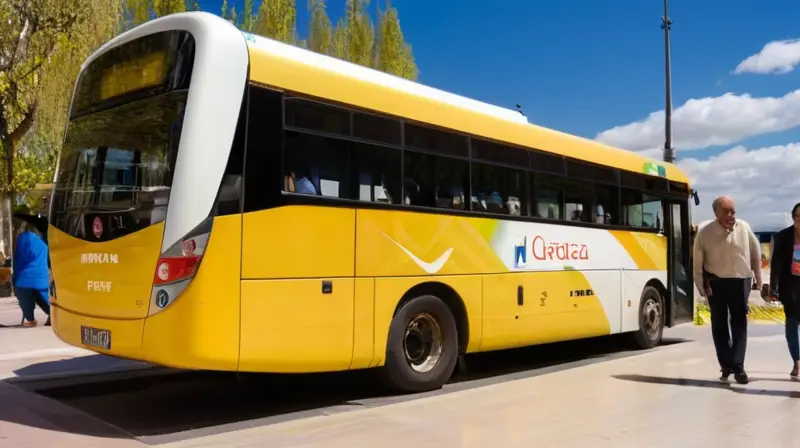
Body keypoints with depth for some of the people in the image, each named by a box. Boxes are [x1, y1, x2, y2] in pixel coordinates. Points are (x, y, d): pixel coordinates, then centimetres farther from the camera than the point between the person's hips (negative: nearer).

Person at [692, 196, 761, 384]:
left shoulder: (744, 227, -7)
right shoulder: (705, 233, -13)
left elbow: (756, 251, 7)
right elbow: (698, 262, -6)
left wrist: (758, 277, 10)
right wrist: (701, 285, -6)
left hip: (740, 282, 1)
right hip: (716, 283, -1)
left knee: (739, 324, -3)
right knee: (719, 325, 7)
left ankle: (737, 366, -1)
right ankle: (726, 365, 17)